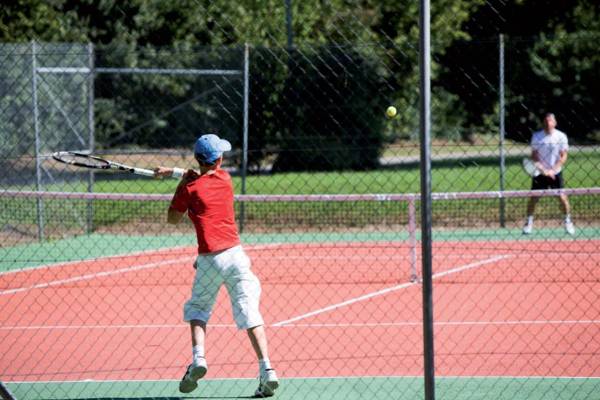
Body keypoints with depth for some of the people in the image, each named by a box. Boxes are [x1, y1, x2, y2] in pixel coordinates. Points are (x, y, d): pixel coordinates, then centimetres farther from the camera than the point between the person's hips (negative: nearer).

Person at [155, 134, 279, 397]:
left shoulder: (190, 189, -5)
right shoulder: (224, 178, 9)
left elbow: (172, 219, 10)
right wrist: (172, 172, 33)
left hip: (209, 260, -3)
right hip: (235, 254, 3)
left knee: (197, 307, 18)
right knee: (249, 313, 1)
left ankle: (198, 358, -5)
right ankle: (266, 370, -11)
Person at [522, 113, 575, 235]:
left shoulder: (561, 136, -5)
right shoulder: (536, 136, -4)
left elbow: (563, 157, -6)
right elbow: (534, 156, -3)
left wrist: (553, 170, -16)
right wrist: (542, 169, -18)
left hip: (555, 173, 0)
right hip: (540, 173, 0)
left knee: (562, 197, -6)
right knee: (533, 198, -2)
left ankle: (568, 222, 11)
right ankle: (529, 223, 12)